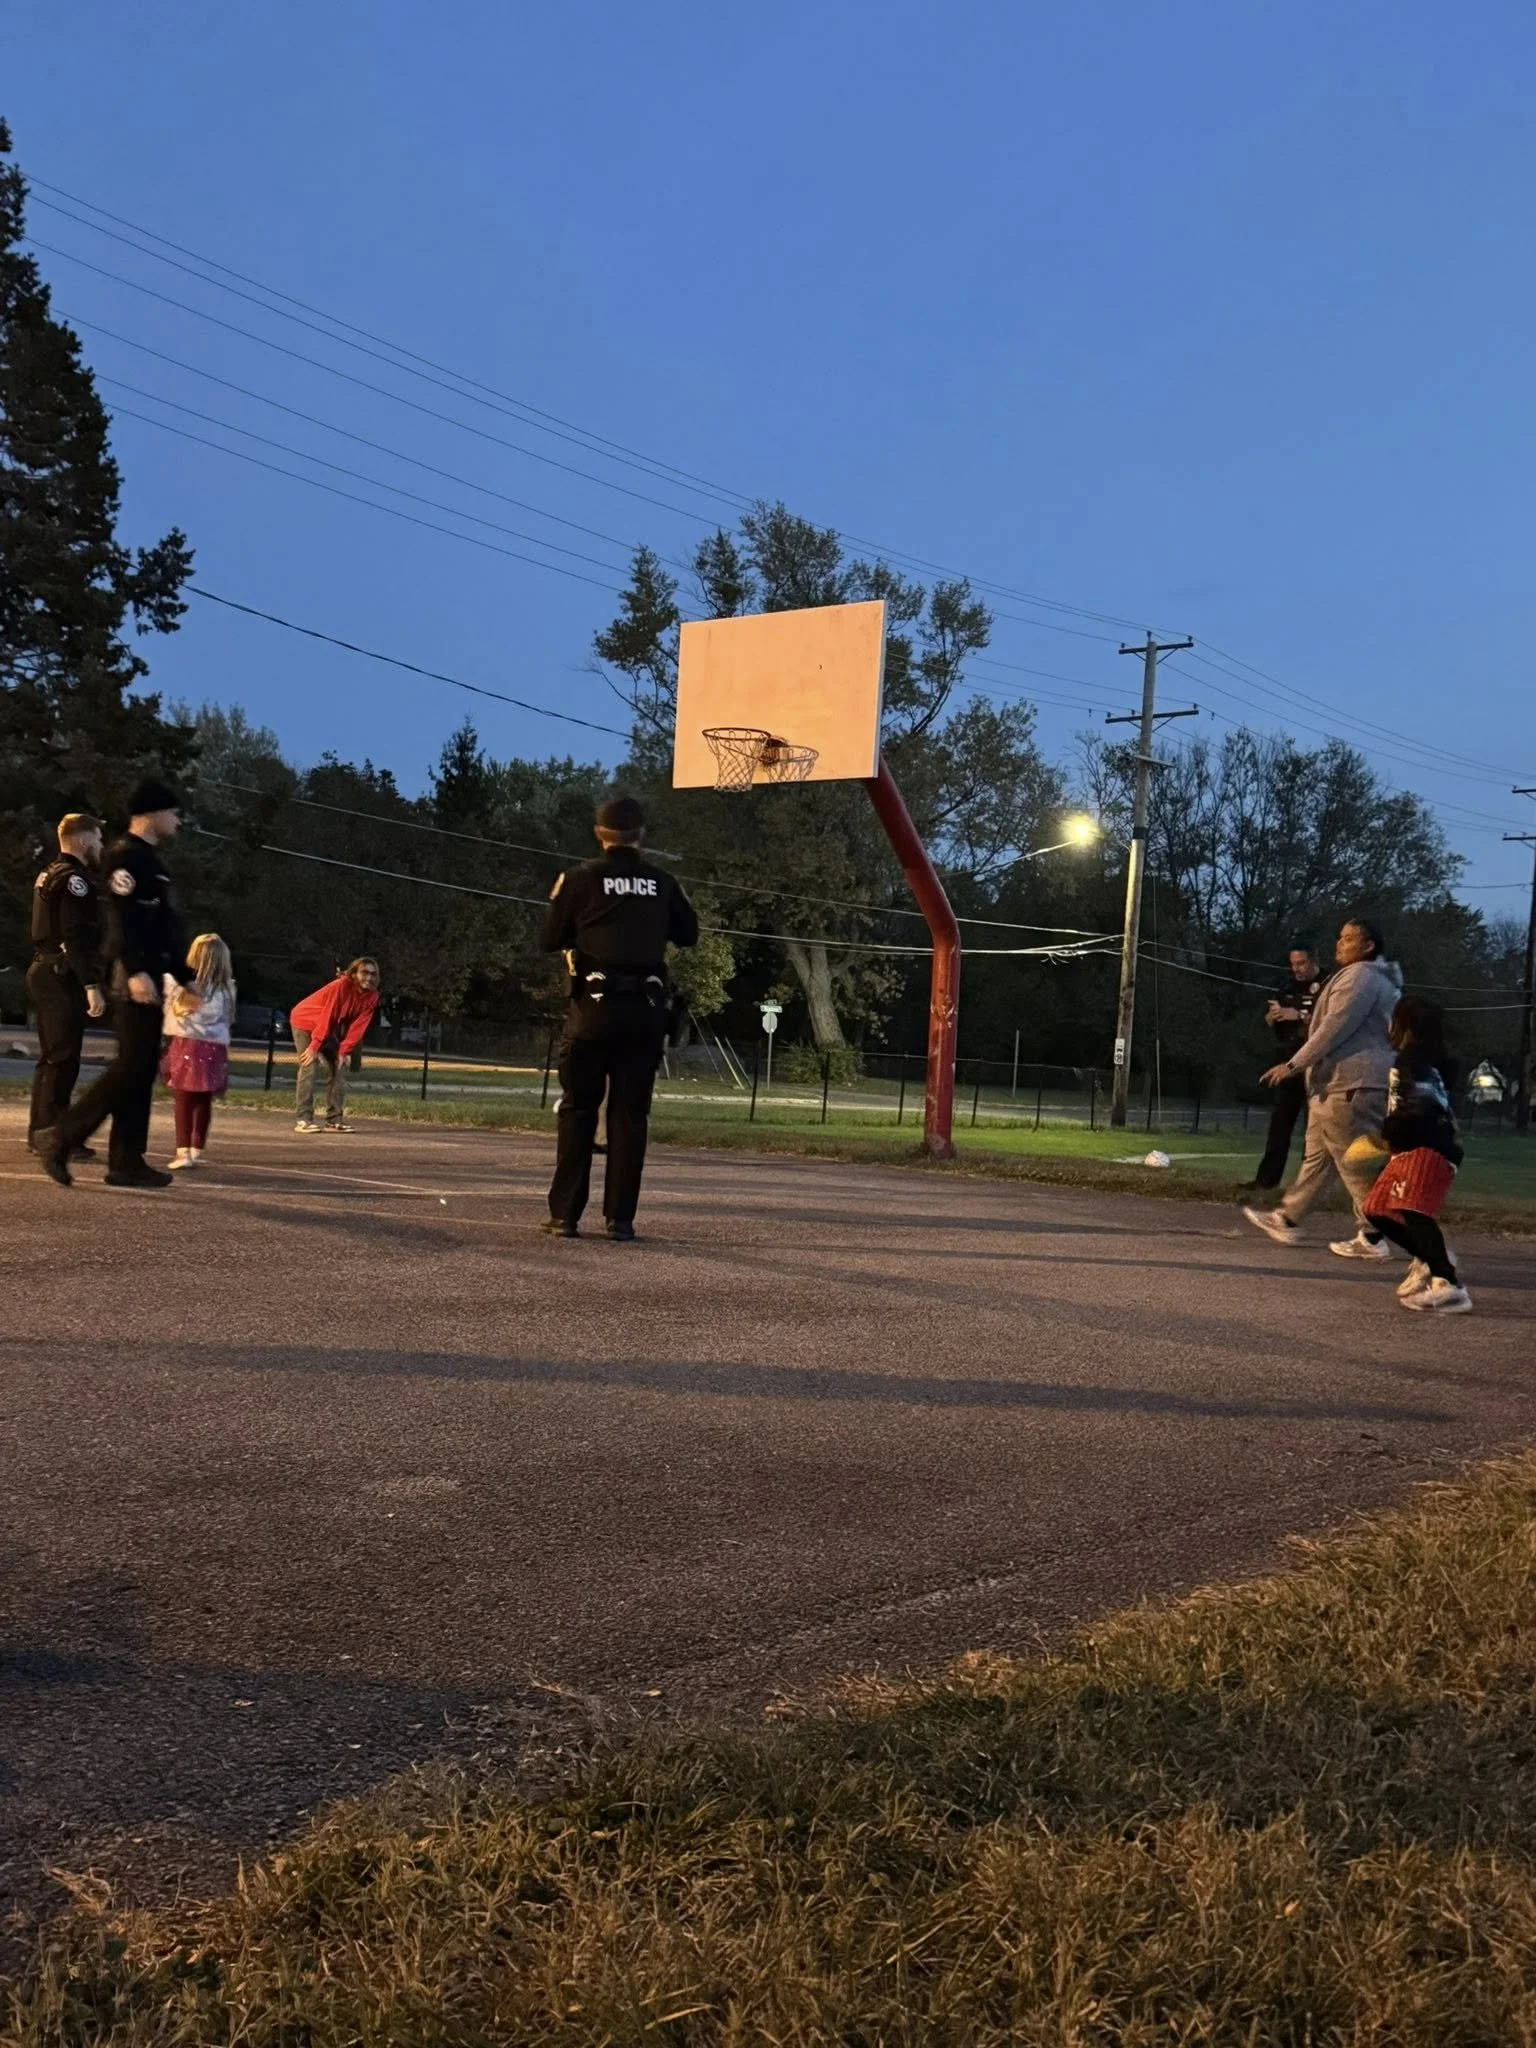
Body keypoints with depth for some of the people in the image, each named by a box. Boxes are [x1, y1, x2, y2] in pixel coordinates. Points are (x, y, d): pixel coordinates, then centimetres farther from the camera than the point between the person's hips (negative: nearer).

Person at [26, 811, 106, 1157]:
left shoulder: (49, 875, 18)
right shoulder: (74, 879, -13)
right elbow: (76, 938, -21)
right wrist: (92, 986, -24)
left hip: (43, 972, 10)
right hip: (62, 976, -10)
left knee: (50, 1056, 14)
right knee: (64, 1058, -8)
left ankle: (38, 1131, 19)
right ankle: (51, 1132, -8)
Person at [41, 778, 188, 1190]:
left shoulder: (150, 860, 22)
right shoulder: (125, 856, -9)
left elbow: (164, 927, 24)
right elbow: (121, 919, -20)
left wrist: (183, 977, 23)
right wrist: (136, 972, -28)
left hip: (148, 977, 10)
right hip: (134, 978, -10)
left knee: (141, 1070, 8)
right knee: (132, 1067, -12)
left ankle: (127, 1161, 9)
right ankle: (62, 1139, -8)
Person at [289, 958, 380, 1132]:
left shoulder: (372, 996, -13)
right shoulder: (341, 986, -32)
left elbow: (359, 1025, -15)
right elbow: (327, 1016, -30)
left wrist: (344, 1050, -19)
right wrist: (315, 1046, -27)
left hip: (328, 1028, 7)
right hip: (306, 1021, -7)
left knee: (338, 1067, 0)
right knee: (309, 1067, -15)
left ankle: (335, 1119, 2)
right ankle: (303, 1119, -15)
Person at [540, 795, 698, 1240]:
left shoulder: (581, 878, -3)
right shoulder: (661, 882, 5)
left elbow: (550, 941, 1)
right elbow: (688, 934, 16)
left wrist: (561, 901, 18)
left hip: (594, 1006, -2)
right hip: (646, 1010, 2)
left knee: (577, 1110, 5)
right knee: (630, 1114, 6)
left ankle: (565, 1214, 3)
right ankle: (620, 1218, 5)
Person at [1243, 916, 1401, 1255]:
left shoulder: (1359, 976, -13)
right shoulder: (1372, 977, 23)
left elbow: (1333, 1029, -19)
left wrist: (1292, 1065, -16)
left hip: (1352, 1084, -11)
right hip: (1341, 1082, 11)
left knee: (1353, 1161, -7)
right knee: (1317, 1154, 14)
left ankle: (1372, 1238, -3)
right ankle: (1286, 1219, 20)